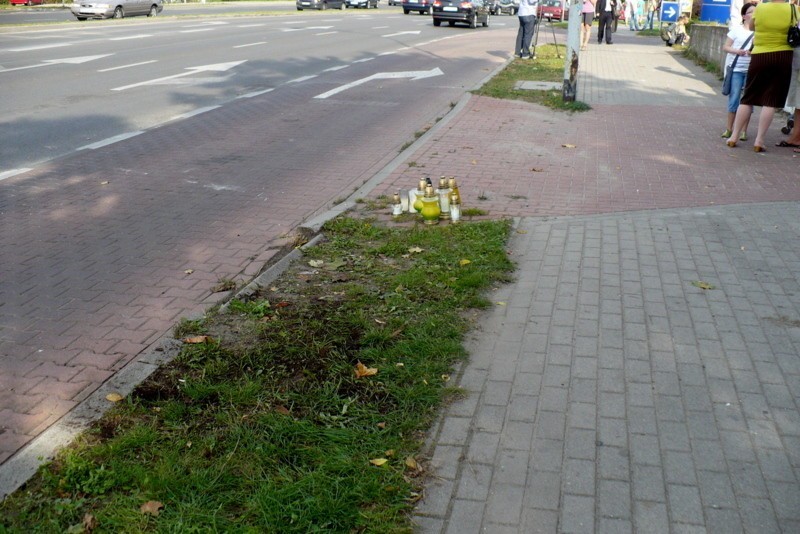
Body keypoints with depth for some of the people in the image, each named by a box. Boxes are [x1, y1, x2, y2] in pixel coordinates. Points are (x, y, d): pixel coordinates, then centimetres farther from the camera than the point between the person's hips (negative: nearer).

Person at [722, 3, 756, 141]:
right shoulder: (737, 30, 4)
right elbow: (725, 46, 4)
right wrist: (736, 51, -14)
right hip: (735, 68, -1)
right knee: (734, 98, 1)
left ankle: (744, 131, 7)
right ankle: (729, 128, 11)